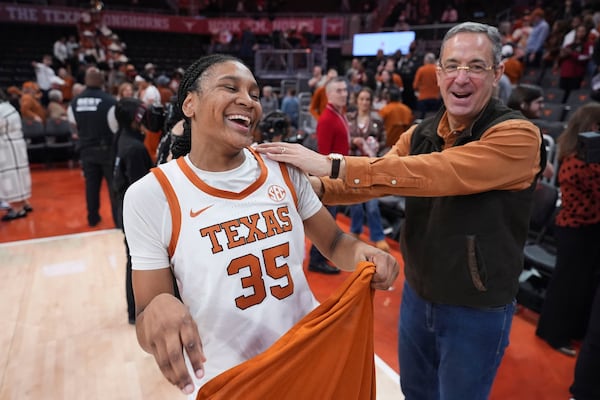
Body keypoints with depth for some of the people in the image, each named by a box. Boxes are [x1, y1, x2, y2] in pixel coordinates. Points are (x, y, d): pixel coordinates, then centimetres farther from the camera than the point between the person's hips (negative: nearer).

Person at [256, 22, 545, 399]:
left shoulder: (518, 135, -21)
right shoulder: (419, 134, 0)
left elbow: (433, 173, -35)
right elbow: (374, 181, -6)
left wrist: (333, 164, -36)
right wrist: (314, 186, -24)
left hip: (476, 311, -5)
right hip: (417, 294, 6)